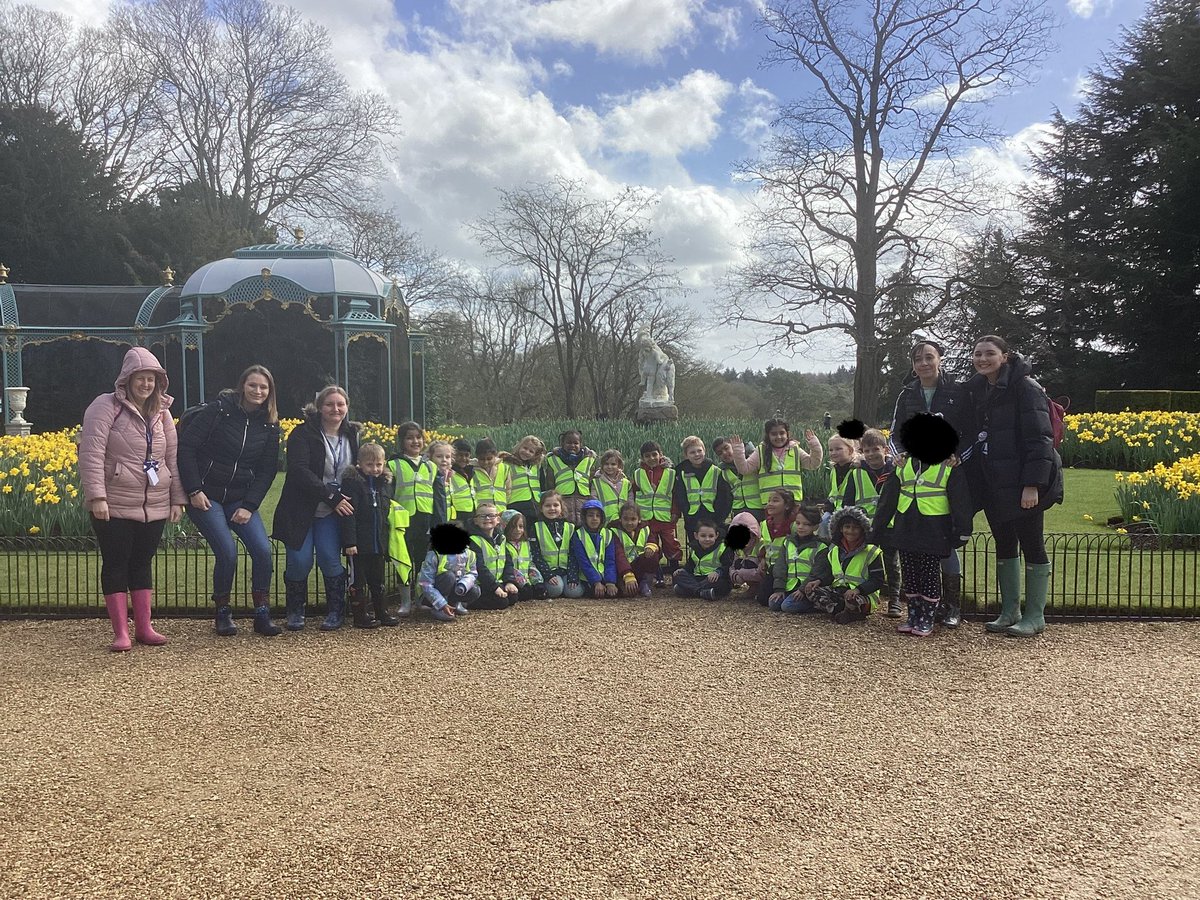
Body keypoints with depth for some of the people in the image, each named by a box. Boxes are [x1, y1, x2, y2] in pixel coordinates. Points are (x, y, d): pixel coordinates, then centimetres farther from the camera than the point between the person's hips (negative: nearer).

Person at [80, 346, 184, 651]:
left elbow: (173, 457, 13)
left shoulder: (161, 412, 10)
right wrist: (97, 497, -20)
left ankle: (144, 627, 18)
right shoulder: (106, 407, -7)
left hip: (155, 507, 5)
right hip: (115, 506, -5)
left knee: (143, 564, 11)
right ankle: (121, 632, 7)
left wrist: (177, 499, 9)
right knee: (116, 565, 2)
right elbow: (91, 454, -13)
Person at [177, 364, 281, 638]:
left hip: (241, 500, 4)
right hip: (206, 496, -4)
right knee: (227, 553, -17)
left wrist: (249, 505, -5)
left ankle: (262, 614, 2)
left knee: (262, 550, -13)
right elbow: (186, 446, -9)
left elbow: (267, 470, 6)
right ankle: (223, 613, 6)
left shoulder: (269, 425, 5)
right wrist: (194, 490, -14)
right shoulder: (218, 410, -7)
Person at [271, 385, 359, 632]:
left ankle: (335, 611, 8)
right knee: (299, 560, -8)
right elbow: (299, 471, -20)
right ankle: (295, 611, 15)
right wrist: (331, 496, -25)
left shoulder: (352, 434, 5)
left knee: (330, 559, -10)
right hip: (300, 509, -2)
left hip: (333, 512, 2)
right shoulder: (303, 433, -9)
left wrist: (343, 499, 0)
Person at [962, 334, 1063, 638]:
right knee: (1004, 544, 14)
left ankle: (1035, 616, 9)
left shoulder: (1025, 387, -12)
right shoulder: (977, 390, 12)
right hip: (992, 483, 8)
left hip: (1022, 484, -8)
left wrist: (1032, 484, -22)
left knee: (1031, 545, 0)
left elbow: (1039, 438, -17)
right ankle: (1010, 611, 24)